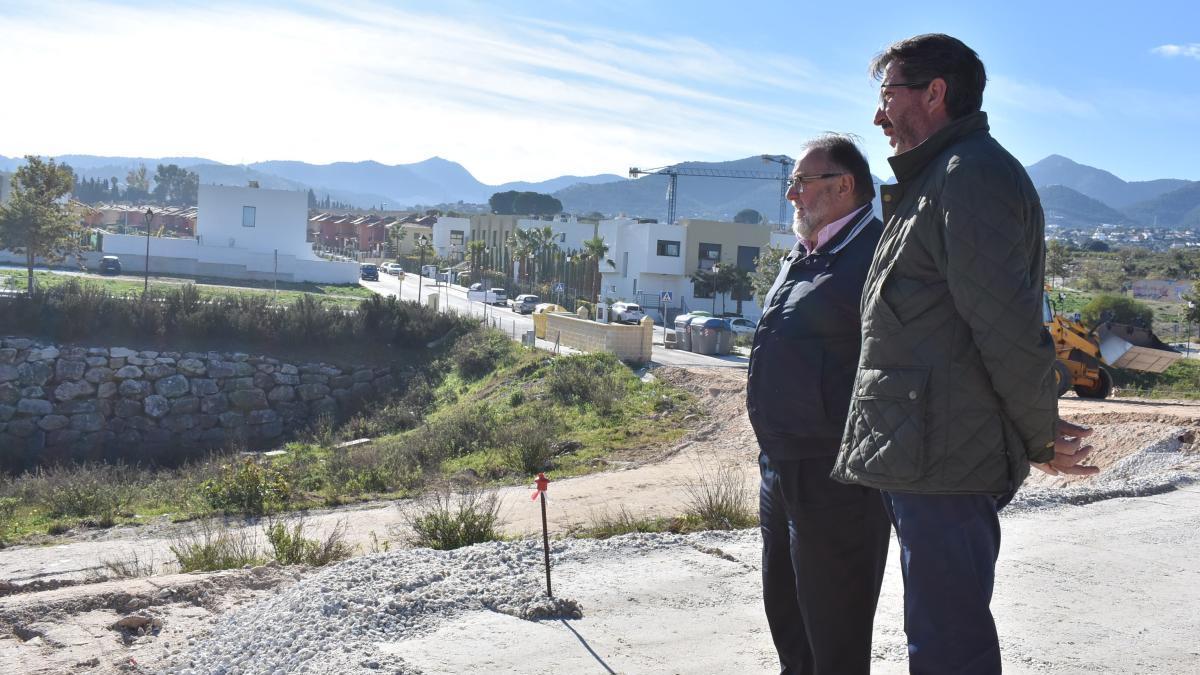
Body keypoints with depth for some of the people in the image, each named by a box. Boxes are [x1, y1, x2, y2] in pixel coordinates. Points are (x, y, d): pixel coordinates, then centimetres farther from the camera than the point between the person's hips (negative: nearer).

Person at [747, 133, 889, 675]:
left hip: (839, 476, -10)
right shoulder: (801, 259, 15)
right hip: (782, 468, 10)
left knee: (835, 628, 3)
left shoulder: (878, 255, -15)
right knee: (784, 605, 23)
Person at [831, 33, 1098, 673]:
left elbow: (1009, 325, -19)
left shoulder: (972, 172, -12)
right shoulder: (933, 182, 22)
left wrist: (1042, 438, -9)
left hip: (944, 461, -11)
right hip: (930, 458, 11)